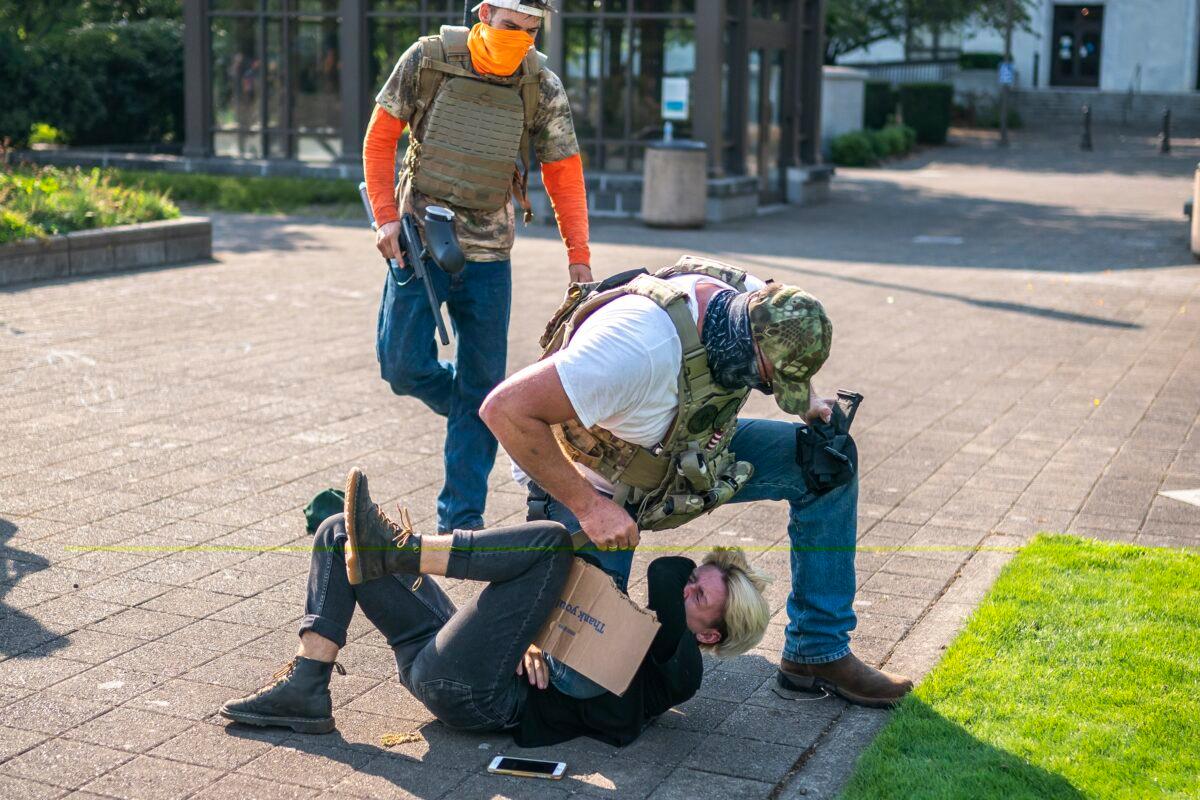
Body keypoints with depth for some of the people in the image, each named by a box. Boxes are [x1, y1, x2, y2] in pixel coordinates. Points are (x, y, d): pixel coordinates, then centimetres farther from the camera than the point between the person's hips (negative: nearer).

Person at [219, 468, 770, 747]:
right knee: (338, 532, 8)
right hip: (437, 660, 9)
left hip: (477, 692, -9)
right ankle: (306, 690, -8)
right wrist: (533, 640, -5)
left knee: (552, 540, -21)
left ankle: (392, 550, -22)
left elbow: (664, 579, -14)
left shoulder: (679, 666, 0)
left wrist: (676, 572, 9)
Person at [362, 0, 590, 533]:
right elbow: (380, 139, 2)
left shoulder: (542, 88, -4)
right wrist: (386, 218, -6)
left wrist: (579, 258, -4)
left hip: (488, 255, 1)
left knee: (482, 384, 1)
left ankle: (460, 520, 10)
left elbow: (564, 176, 1)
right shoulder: (427, 60, -7)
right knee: (404, 365, -7)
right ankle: (487, 418, 24)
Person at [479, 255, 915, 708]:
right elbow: (505, 409, -40)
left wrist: (810, 405, -6)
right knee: (584, 679, -18)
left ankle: (818, 653, 5)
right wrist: (590, 507, -35)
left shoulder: (756, 303, -15)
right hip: (587, 481, -7)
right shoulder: (645, 345, -39)